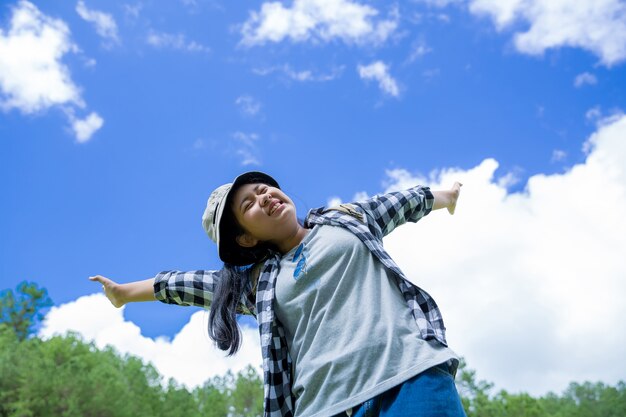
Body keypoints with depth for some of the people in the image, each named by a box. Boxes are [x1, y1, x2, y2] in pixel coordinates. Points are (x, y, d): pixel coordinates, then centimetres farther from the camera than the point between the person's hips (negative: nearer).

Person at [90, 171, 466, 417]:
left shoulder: (346, 219, 19)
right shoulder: (258, 282, 17)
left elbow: (400, 203, 34)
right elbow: (192, 284, 27)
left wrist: (445, 195, 49)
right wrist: (124, 292, 39)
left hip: (411, 376, 0)